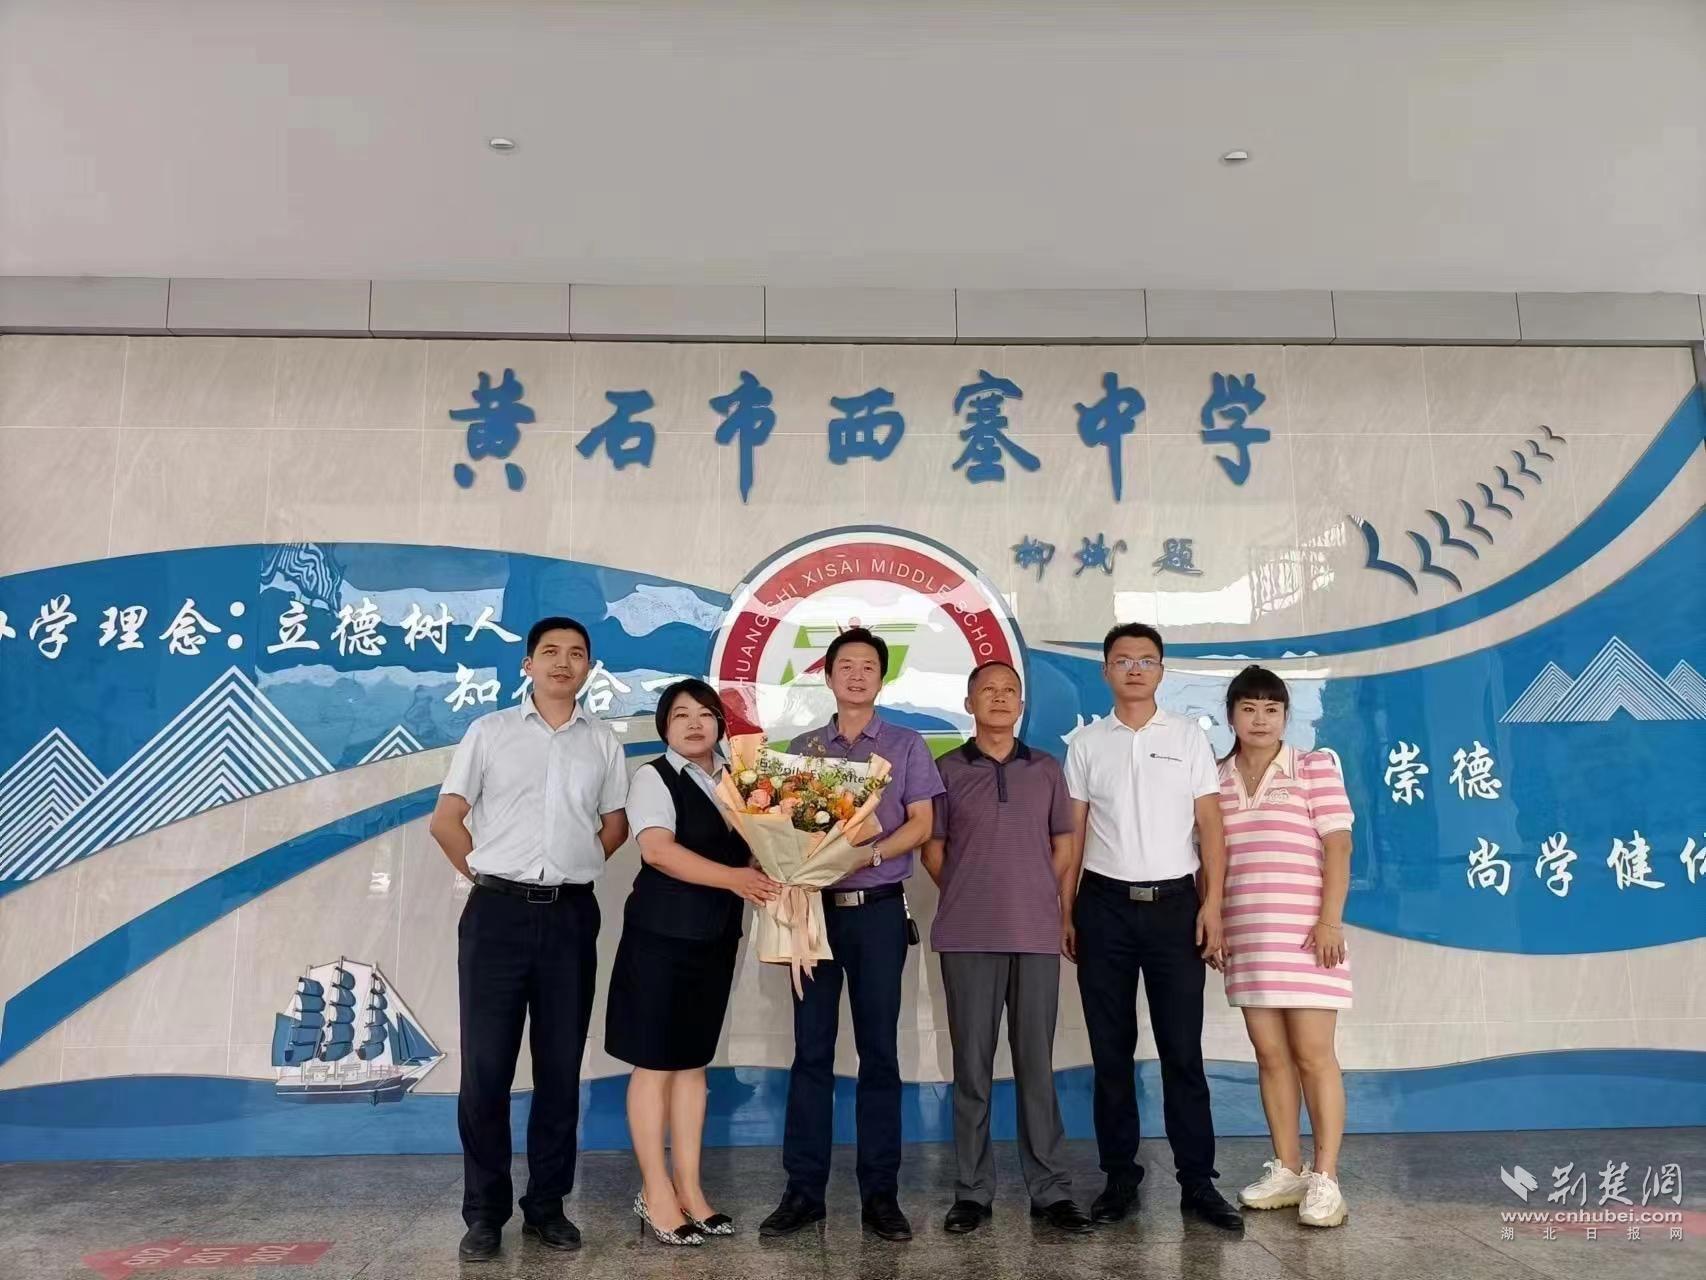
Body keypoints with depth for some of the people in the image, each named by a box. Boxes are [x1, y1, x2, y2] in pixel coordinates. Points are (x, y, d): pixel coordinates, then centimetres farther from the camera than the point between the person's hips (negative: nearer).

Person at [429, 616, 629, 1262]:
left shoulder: (603, 741, 9)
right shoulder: (489, 731, 3)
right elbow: (446, 820, 3)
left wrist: (571, 869, 7)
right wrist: (488, 874, 3)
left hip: (572, 917, 2)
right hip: (498, 913, -2)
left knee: (561, 1068, 9)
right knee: (486, 1067, 3)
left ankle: (547, 1206, 22)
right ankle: (484, 1213, 17)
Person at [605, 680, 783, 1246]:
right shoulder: (653, 777, -5)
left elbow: (754, 847, 15)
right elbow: (658, 849, -20)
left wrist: (767, 875, -8)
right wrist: (733, 878, -27)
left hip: (717, 937, 6)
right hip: (661, 933, -6)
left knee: (693, 1061, 12)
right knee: (654, 1063, 1)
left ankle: (689, 1188, 21)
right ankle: (656, 1193, 13)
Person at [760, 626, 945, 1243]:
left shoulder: (905, 745, 5)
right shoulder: (801, 748, 10)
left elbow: (920, 824, -1)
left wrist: (871, 853, -17)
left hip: (879, 910, -1)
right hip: (814, 906, 2)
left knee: (879, 1051, 4)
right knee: (811, 1050, 4)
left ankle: (880, 1192, 13)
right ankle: (803, 1189, 13)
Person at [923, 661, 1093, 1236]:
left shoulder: (1046, 769, 9)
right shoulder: (947, 770, 4)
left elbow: (1062, 846, 13)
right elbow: (932, 849, 6)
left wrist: (1035, 900, 7)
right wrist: (969, 900, 5)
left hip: (1036, 934, 1)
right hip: (967, 936, -1)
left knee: (1036, 1063, 7)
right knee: (971, 1065, 5)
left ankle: (1051, 1189, 16)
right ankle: (973, 1190, 15)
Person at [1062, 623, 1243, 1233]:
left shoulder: (1189, 737, 4)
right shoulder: (1086, 743, 6)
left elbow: (1210, 828, 3)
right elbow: (1073, 834, 7)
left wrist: (1212, 903, -6)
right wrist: (1065, 912, 3)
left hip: (1174, 905, -1)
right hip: (1105, 906, 1)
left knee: (1183, 1050, 2)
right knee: (1111, 1050, 8)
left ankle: (1198, 1182, 12)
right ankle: (1120, 1177, 19)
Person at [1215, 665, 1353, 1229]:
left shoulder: (1314, 766, 0)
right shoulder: (1215, 780, 10)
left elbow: (1337, 846, -6)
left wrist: (1331, 919, -14)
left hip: (1305, 932, -4)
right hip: (1246, 937, 4)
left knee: (1314, 1054, -1)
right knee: (1271, 1056, 9)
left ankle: (1325, 1178, 8)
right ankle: (1286, 1170, 20)